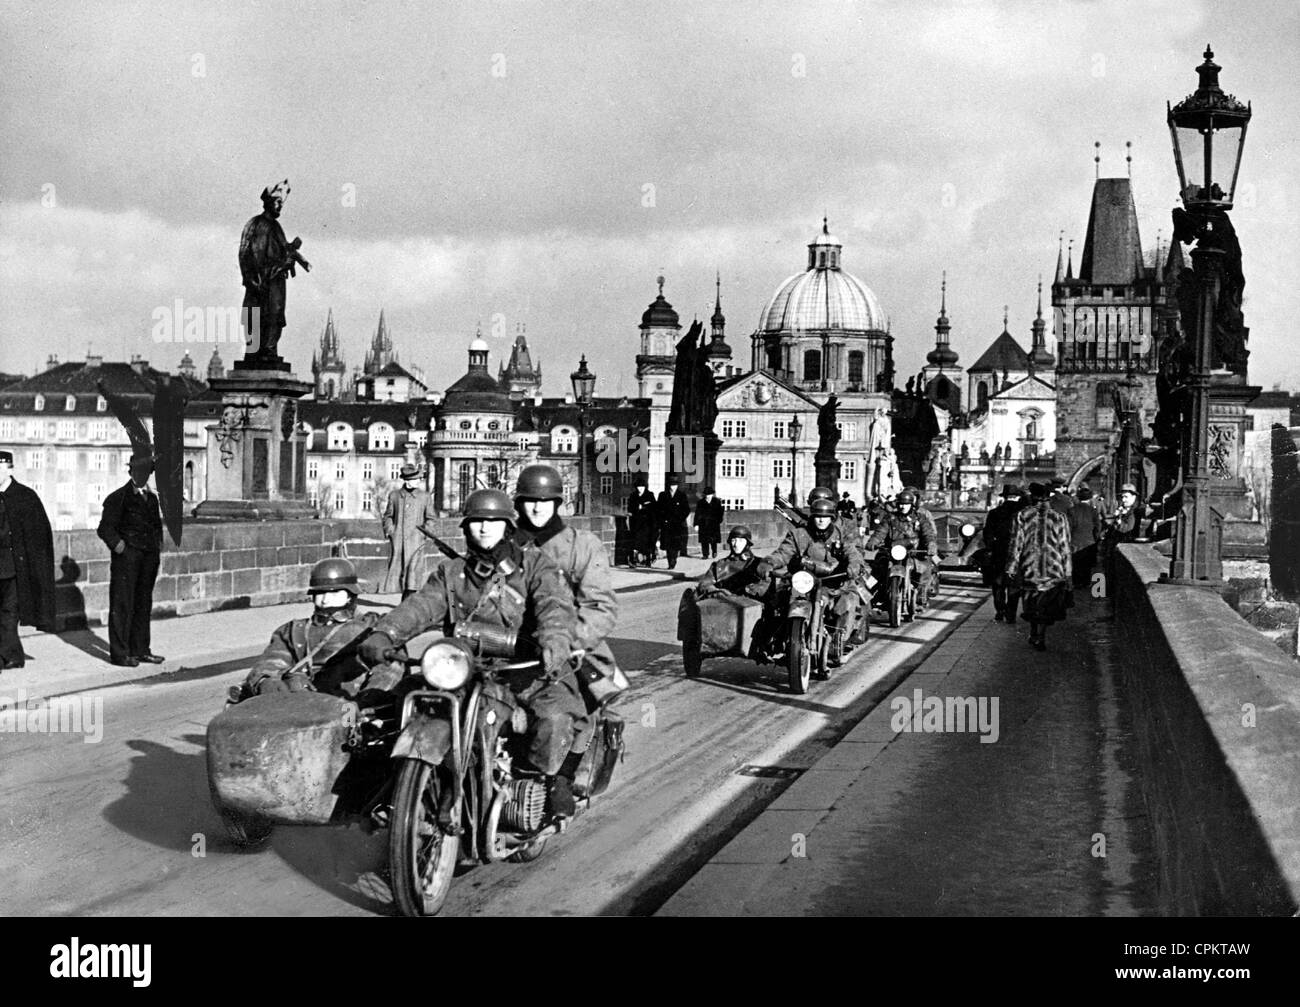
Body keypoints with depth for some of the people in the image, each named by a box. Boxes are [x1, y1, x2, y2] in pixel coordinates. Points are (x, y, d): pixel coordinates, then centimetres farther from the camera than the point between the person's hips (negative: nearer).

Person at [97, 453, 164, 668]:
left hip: (149, 558, 6)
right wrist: (117, 544, -19)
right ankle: (119, 653, 0)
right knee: (122, 606, -4)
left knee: (144, 605, 11)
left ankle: (140, 650, 19)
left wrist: (158, 544, 13)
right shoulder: (118, 498, -4)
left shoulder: (151, 498, 16)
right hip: (126, 559, -6)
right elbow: (105, 528, -7)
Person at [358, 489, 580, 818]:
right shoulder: (451, 574, 19)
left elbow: (556, 605, -10)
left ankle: (546, 781, -5)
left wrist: (555, 642, -34)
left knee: (554, 720, -31)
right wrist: (383, 634, -18)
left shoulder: (535, 565, 8)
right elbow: (420, 607, 3)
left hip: (530, 673, -3)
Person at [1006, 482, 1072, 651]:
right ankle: (1041, 637, 0)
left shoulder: (1023, 515, -4)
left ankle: (1034, 635, 22)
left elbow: (1016, 543, -3)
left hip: (1029, 568, 0)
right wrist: (1067, 573, 6)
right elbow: (1065, 548, 1)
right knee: (1047, 605, 7)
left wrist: (1011, 568, 2)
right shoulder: (1060, 517, 0)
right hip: (1053, 570, 0)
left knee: (1031, 604, 17)